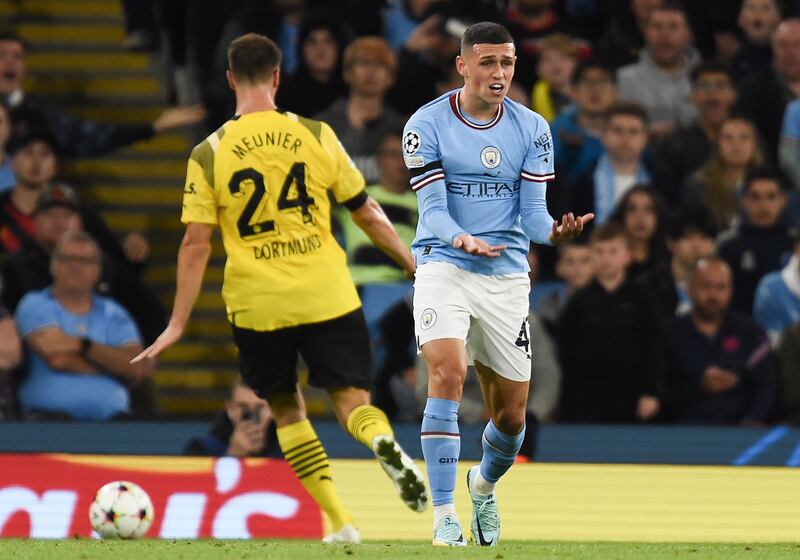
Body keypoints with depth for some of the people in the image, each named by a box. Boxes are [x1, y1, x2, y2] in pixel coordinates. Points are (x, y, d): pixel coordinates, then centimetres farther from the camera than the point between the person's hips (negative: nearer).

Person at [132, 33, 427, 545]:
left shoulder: (208, 155, -1)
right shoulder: (316, 136, 1)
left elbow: (196, 243, -5)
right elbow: (368, 214, 6)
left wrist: (178, 323, 1)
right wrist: (416, 266, 17)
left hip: (257, 305, 0)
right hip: (328, 297, 0)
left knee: (287, 409, 17)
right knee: (352, 401, 5)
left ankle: (340, 523, 8)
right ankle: (383, 442, -31)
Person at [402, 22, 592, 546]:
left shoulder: (532, 129, 3)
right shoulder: (427, 125, -5)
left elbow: (532, 212, 0)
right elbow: (432, 207, -11)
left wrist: (554, 231, -24)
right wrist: (461, 240, -32)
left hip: (507, 276, 3)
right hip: (443, 267, -3)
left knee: (511, 415, 6)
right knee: (448, 374, -26)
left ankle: (484, 486, 40)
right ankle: (445, 516, -22)